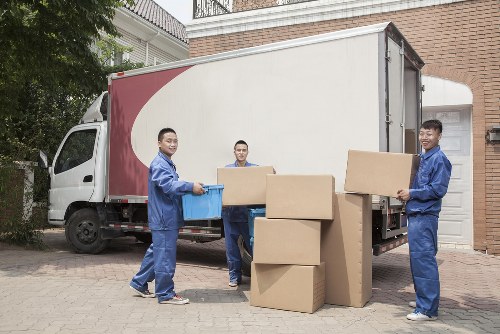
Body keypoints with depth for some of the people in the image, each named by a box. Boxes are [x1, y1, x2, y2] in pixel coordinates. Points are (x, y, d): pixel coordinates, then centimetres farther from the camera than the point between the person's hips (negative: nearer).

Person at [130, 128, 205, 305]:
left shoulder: (168, 164, 17)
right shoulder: (158, 164, -15)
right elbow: (168, 185, -29)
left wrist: (189, 187, 12)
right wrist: (191, 186, -30)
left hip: (166, 218, 10)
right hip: (164, 219, -10)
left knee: (156, 252, 19)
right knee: (165, 256, -2)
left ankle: (139, 284, 31)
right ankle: (166, 294, 7)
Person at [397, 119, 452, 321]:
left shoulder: (439, 159, -11)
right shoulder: (422, 158, 16)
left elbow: (438, 189, -17)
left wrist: (411, 194, -15)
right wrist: (405, 193, 9)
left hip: (425, 216, -10)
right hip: (416, 214, 10)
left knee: (424, 260, -8)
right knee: (419, 259, 16)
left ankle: (428, 309, -3)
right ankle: (424, 299, 28)